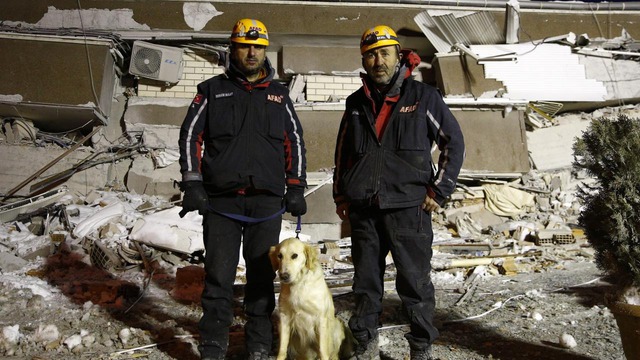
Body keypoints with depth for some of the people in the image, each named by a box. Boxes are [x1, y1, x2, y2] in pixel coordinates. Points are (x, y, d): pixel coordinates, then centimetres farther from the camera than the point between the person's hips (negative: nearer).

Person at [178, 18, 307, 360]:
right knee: (218, 276, 0)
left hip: (267, 202, 2)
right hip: (220, 200, -1)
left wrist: (296, 188, 5)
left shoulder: (279, 94, 13)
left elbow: (294, 142, 14)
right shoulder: (212, 90, 8)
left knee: (262, 274, 7)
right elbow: (190, 136, 5)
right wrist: (192, 184, -4)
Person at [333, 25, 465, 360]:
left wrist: (438, 191, -3)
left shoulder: (423, 96, -1)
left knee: (415, 281, 1)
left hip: (408, 207, -3)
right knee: (365, 281, 11)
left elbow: (454, 143, 2)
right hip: (362, 209, 4)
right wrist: (340, 193, 16)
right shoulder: (356, 102, 11)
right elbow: (342, 151, 22)